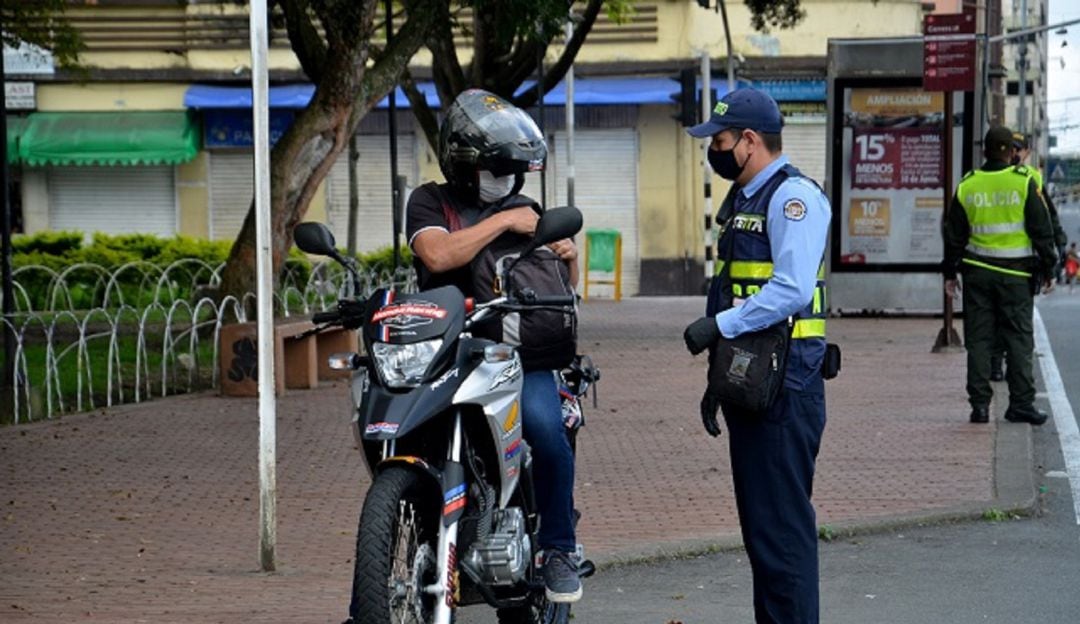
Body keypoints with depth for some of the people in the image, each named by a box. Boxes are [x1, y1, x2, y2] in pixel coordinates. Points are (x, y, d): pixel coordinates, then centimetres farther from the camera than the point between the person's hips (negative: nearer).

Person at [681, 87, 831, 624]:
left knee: (783, 528, -10)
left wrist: (720, 325, -21)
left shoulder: (794, 197, -12)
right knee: (759, 525, 13)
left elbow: (792, 288, -24)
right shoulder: (742, 200, 20)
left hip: (784, 386, -10)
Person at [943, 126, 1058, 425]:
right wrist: (1047, 268, 3)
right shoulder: (1024, 182, -6)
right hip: (1016, 274, -2)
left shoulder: (966, 186, 3)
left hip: (977, 273, 2)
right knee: (1018, 338, 3)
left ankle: (980, 404, 4)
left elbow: (954, 234, 8)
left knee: (978, 339, 6)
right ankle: (1021, 403, 0)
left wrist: (950, 273, 16)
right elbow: (1042, 230, -5)